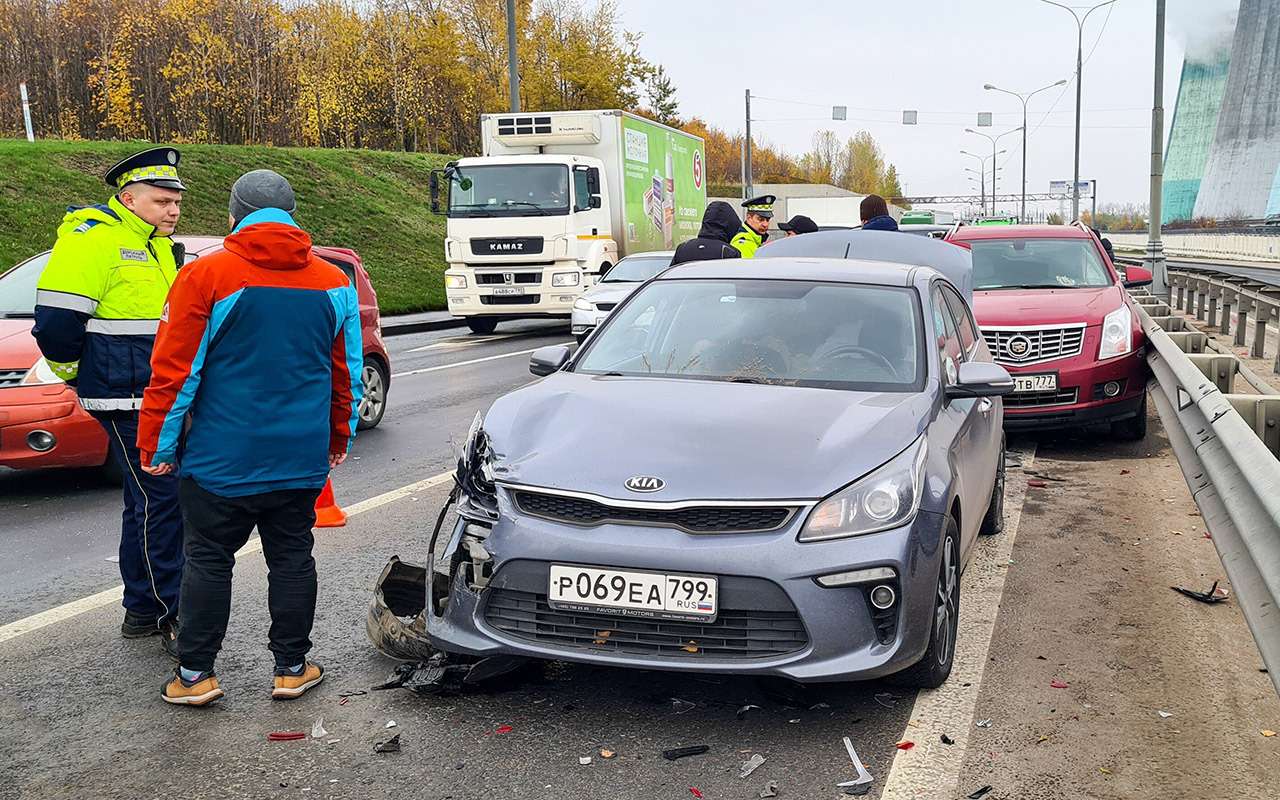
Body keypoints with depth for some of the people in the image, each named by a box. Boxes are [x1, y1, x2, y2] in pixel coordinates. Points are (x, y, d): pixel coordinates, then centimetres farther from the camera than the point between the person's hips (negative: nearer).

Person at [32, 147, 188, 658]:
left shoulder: (159, 246, 16)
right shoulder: (93, 238, -13)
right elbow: (55, 322, -18)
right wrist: (76, 374, -4)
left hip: (162, 400, 9)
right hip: (127, 403, -9)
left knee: (148, 502, 14)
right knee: (160, 501, -8)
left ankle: (141, 610, 25)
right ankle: (171, 616, 1)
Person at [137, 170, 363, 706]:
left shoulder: (205, 276, -8)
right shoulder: (334, 284, 5)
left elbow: (174, 371, -8)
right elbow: (348, 374, 13)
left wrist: (156, 445, 1)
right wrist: (340, 438, 23)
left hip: (222, 458, -3)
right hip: (302, 458, 3)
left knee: (208, 560, 8)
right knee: (292, 558, 11)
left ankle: (195, 673, 14)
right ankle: (292, 668, 18)